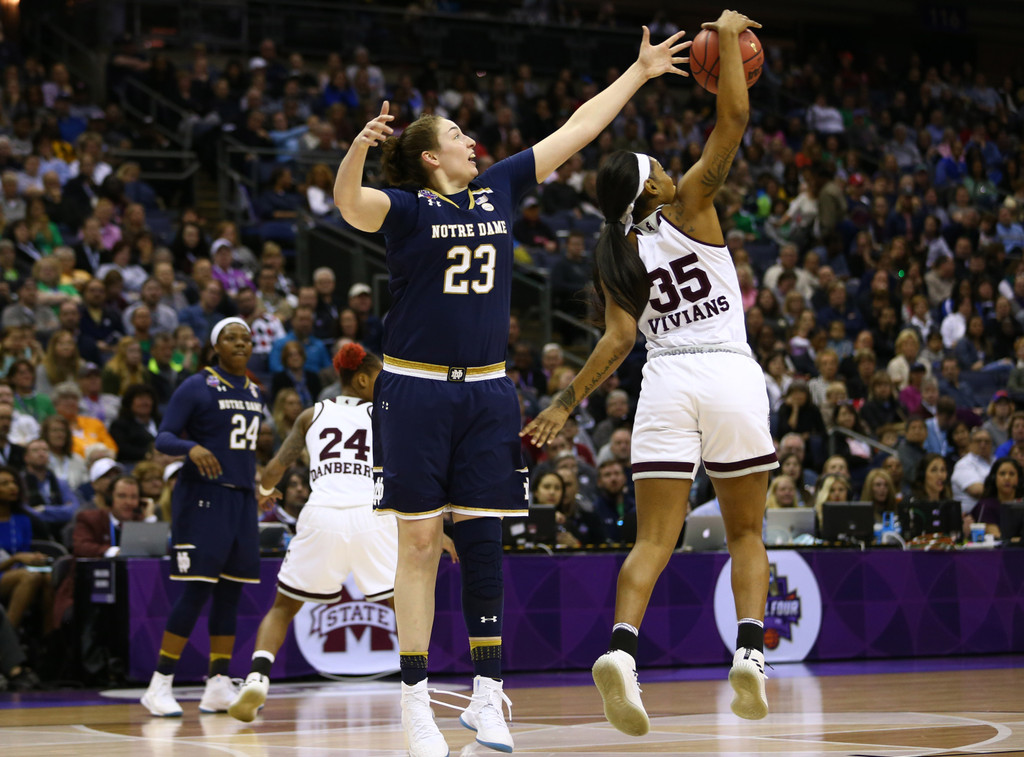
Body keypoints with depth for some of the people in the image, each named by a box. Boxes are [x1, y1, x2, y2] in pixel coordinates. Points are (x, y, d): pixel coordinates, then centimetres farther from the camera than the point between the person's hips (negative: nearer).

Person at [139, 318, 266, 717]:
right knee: (197, 590, -12)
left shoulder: (253, 392, 15)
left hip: (242, 497, 7)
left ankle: (218, 687, 10)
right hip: (202, 495, -7)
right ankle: (159, 685, -6)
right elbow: (163, 438, -11)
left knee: (231, 592, 6)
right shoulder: (195, 387, -5)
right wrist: (192, 448, -29)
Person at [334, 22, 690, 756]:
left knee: (482, 543, 2)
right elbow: (350, 203, -25)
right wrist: (360, 146, -44)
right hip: (417, 389, -4)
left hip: (487, 392, 4)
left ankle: (487, 695, 5)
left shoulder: (499, 189, 11)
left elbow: (577, 129, 16)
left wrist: (641, 72, 18)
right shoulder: (407, 208, -4)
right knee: (420, 544, -1)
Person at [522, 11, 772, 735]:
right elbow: (734, 119, -1)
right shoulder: (689, 207, 4)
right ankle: (750, 653, -7)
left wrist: (566, 405, 5)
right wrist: (728, 39, 8)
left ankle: (622, 648, -25)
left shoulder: (618, 253, 12)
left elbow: (618, 338, 1)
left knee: (654, 539, -1)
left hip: (666, 380, 2)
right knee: (746, 532, 10)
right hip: (730, 372, -2)